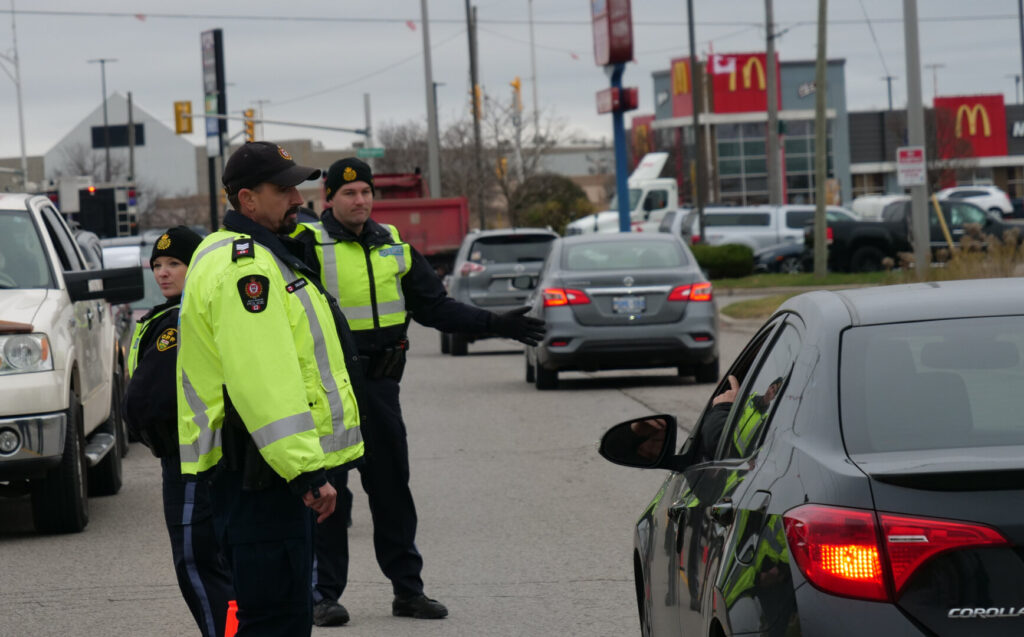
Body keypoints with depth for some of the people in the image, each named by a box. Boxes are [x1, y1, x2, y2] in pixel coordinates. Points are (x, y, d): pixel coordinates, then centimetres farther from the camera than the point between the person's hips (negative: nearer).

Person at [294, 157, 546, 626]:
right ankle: (325, 594, 6)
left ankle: (407, 589, 17)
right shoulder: (309, 244, -6)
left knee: (392, 488, 10)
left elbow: (435, 306, 15)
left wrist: (494, 324, 8)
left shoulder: (393, 245, 12)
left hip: (379, 384, 5)